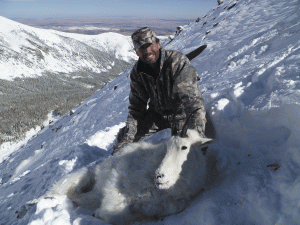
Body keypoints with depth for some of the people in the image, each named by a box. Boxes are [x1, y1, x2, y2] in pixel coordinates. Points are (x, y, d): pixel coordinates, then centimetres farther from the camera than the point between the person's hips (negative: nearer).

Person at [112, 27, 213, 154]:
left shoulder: (177, 62, -28)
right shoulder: (137, 72, -10)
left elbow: (193, 100, -35)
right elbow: (136, 107, -3)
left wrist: (197, 133, -45)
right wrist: (128, 137, -11)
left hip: (181, 112, -4)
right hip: (157, 113, 4)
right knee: (124, 136, 1)